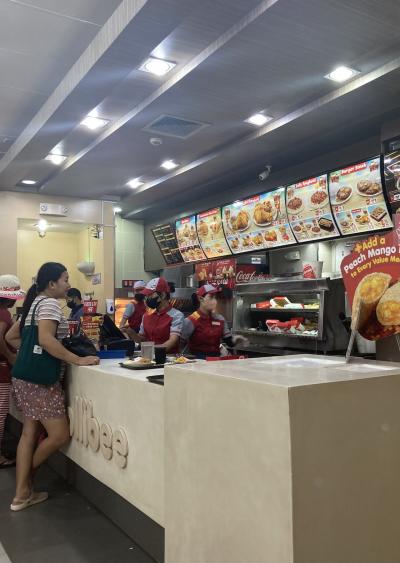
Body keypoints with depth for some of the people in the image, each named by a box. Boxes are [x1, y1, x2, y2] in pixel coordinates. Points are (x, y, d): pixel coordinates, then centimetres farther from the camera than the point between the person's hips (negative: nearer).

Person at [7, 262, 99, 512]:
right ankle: (28, 475, 18)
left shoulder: (35, 303, 17)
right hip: (40, 379, -10)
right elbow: (46, 340, -27)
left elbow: (11, 337, 22)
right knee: (60, 435, -3)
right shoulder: (49, 303, -13)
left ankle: (22, 494, 16)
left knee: (30, 433, 11)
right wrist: (78, 360, -24)